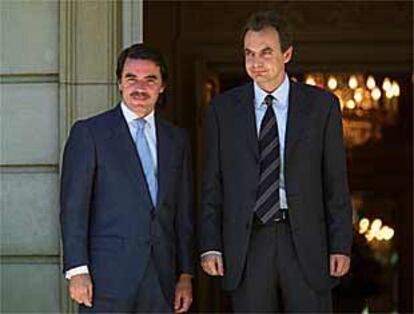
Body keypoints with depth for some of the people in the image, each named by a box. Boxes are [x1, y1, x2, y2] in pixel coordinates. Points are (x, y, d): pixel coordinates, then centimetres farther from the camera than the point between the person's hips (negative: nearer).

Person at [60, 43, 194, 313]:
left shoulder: (177, 139, 15)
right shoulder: (88, 132, 1)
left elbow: (184, 212, 15)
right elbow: (73, 207, -3)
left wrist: (186, 275, 9)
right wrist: (77, 271, -11)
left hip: (161, 281, 4)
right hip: (108, 277, -4)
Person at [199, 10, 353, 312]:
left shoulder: (322, 105, 4)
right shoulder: (223, 108, 6)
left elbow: (336, 182, 4)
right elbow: (212, 185, 7)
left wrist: (341, 245, -1)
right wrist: (210, 246, -1)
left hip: (305, 241, -1)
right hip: (247, 243, 1)